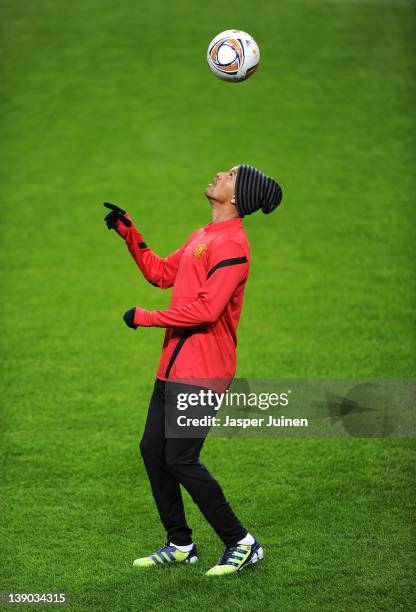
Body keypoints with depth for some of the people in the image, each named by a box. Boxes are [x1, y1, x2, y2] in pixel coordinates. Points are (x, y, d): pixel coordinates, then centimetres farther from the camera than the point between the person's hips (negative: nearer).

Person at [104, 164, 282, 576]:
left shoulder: (232, 244, -16)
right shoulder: (201, 237, 16)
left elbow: (206, 309, -23)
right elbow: (160, 272, 25)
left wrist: (145, 318, -15)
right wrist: (128, 232, 17)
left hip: (202, 370, -10)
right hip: (175, 364, 10)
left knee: (180, 460, -10)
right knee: (152, 449, 11)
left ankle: (242, 544, 2)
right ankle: (180, 545, 22)